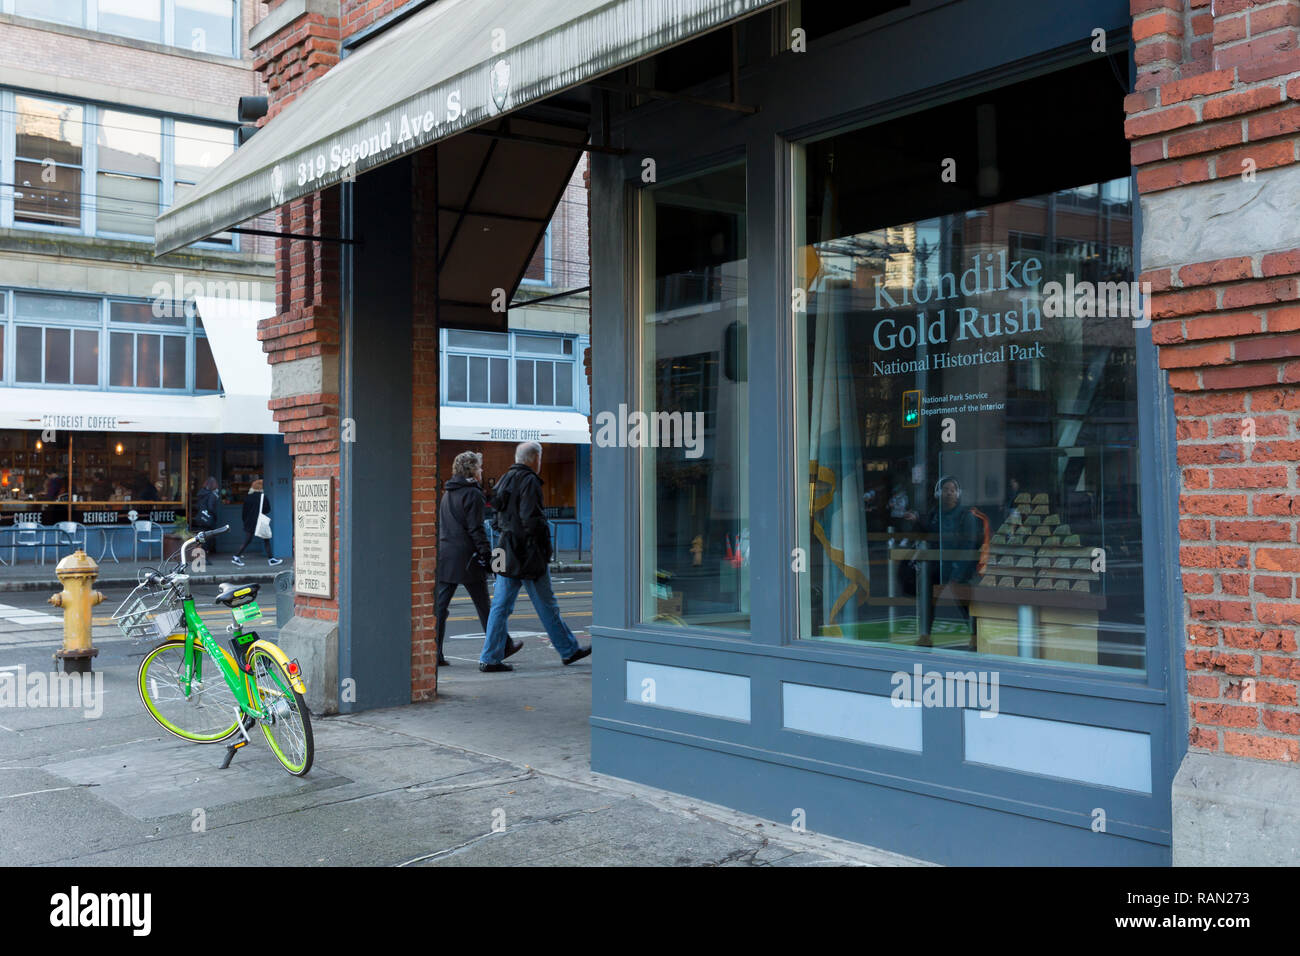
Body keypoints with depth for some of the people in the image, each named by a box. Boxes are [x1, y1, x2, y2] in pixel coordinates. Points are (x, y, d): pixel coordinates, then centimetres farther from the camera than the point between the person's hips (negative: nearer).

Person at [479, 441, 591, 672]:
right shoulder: (529, 481, -13)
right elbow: (530, 518, -20)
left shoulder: (505, 479, 13)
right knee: (546, 605, 4)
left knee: (500, 605, 6)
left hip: (506, 550, 8)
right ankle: (568, 650, 17)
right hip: (528, 554, -8)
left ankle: (490, 658, 3)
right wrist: (545, 532, -6)